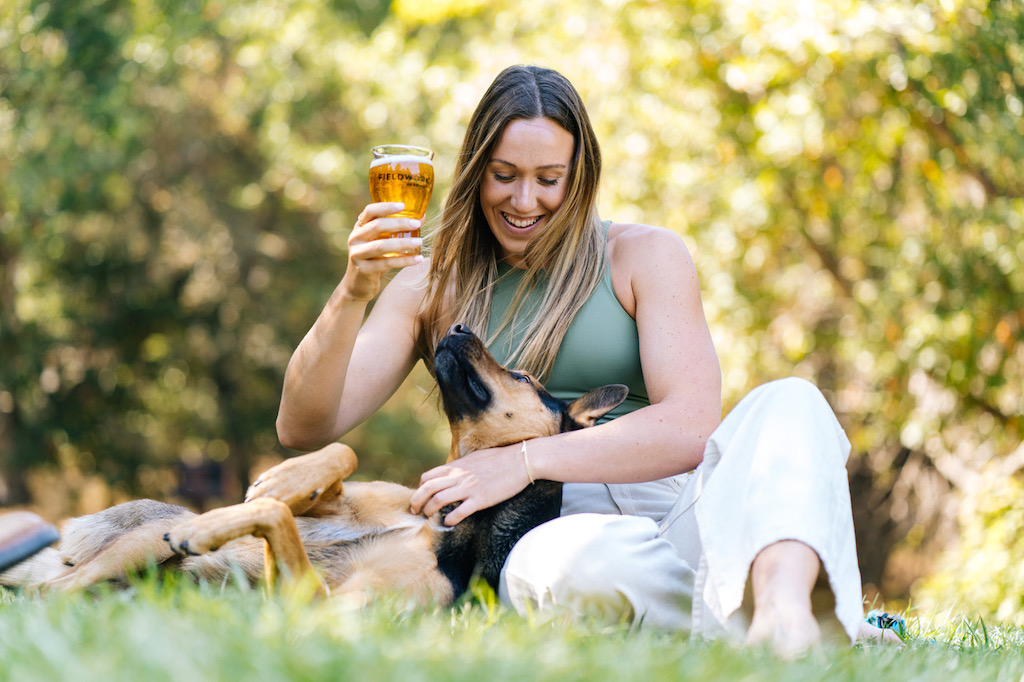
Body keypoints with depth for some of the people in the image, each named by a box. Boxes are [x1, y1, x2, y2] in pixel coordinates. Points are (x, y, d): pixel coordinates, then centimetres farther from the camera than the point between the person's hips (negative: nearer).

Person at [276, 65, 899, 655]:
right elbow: (304, 428, 8)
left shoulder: (646, 257, 11)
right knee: (553, 561, -39)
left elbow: (690, 427, -5)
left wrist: (526, 460, -14)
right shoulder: (432, 287, 17)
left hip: (678, 519, 0)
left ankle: (783, 603, -55)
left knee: (789, 401, -30)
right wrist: (353, 294, -9)